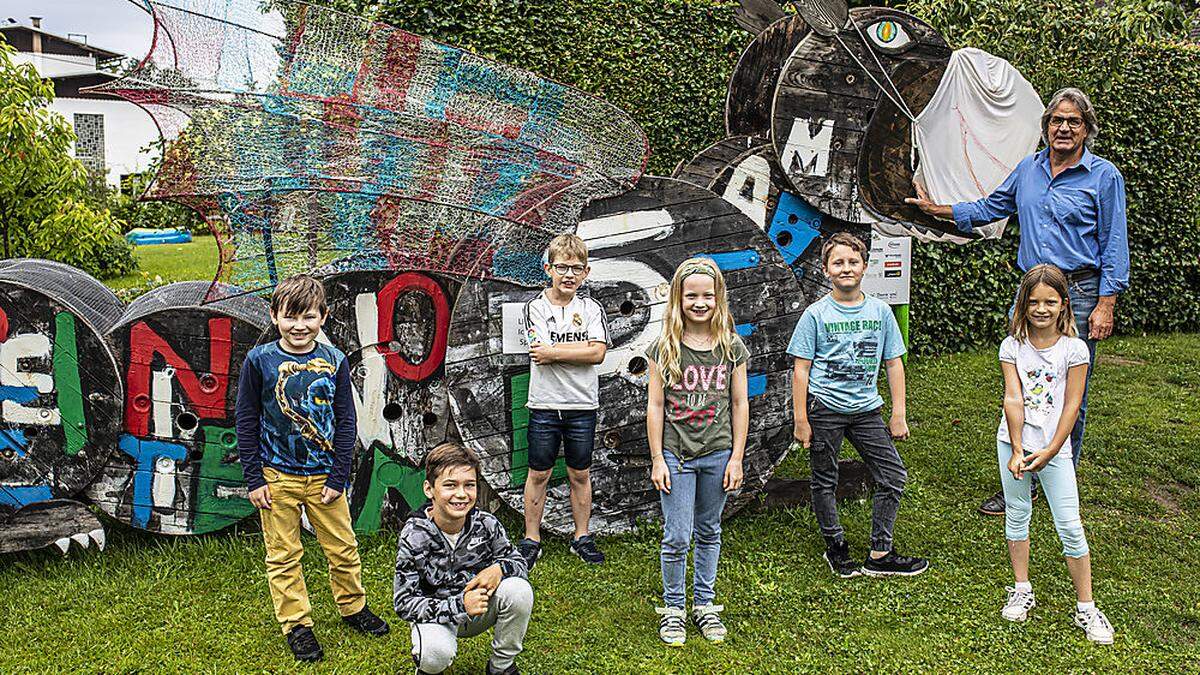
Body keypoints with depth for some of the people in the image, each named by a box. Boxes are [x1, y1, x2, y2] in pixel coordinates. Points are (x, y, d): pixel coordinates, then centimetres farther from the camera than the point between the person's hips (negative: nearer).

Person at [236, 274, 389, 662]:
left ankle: (353, 607, 32)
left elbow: (346, 421, 2)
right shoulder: (259, 361, -6)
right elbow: (246, 423, -2)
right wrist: (254, 479, -4)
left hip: (324, 476, 2)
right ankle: (297, 625, 23)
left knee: (343, 549, 10)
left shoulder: (334, 361, -2)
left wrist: (339, 476, -3)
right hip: (276, 477, -1)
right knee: (283, 556, 8)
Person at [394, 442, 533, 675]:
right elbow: (404, 603, -20)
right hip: (436, 614, -3)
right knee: (436, 653, -35)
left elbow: (519, 562, -2)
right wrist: (460, 605, -32)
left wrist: (499, 569, -28)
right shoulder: (414, 536, -20)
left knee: (519, 590, -26)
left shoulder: (486, 524, -13)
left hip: (481, 608, 3)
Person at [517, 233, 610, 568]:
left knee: (580, 475, 12)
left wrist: (554, 352, -15)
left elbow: (598, 353, -12)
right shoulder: (536, 307, -2)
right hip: (545, 404, -1)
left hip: (582, 405, 2)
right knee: (538, 474, 7)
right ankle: (531, 539, 19)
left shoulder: (592, 309, 3)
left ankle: (582, 537, 26)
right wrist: (582, 346, -12)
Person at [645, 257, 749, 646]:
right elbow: (655, 406, -2)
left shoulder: (732, 348, 0)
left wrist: (737, 457, 1)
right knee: (677, 537, 0)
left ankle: (704, 605, 29)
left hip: (717, 453, 2)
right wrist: (657, 459, -5)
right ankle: (673, 608, 18)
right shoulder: (663, 349, -4)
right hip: (675, 454, -2)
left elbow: (739, 404, 4)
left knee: (709, 532, 14)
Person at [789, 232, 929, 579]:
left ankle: (880, 555, 13)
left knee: (894, 475, 2)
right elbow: (801, 369, -4)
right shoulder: (816, 314, -4)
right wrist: (801, 419, -7)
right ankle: (836, 549, 26)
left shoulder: (880, 311, 4)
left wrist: (899, 414, 5)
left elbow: (894, 363, 9)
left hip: (866, 408, 3)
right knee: (825, 482, 7)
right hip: (824, 408, -3)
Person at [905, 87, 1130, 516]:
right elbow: (992, 207, 25)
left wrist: (1106, 305, -10)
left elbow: (1114, 244, -4)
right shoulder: (1029, 168, 10)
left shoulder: (1103, 175, -3)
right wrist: (938, 210, 23)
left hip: (1079, 293, -4)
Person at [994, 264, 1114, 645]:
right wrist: (1017, 450, -14)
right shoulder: (1012, 345, -3)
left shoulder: (1073, 349, -7)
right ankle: (1022, 591, 26)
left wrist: (1049, 452, -12)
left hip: (1054, 448, -2)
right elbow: (1013, 398, -8)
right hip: (1013, 442, 2)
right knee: (1017, 515, 11)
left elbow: (1071, 405, -8)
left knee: (1070, 526, -1)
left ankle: (1086, 607, 10)